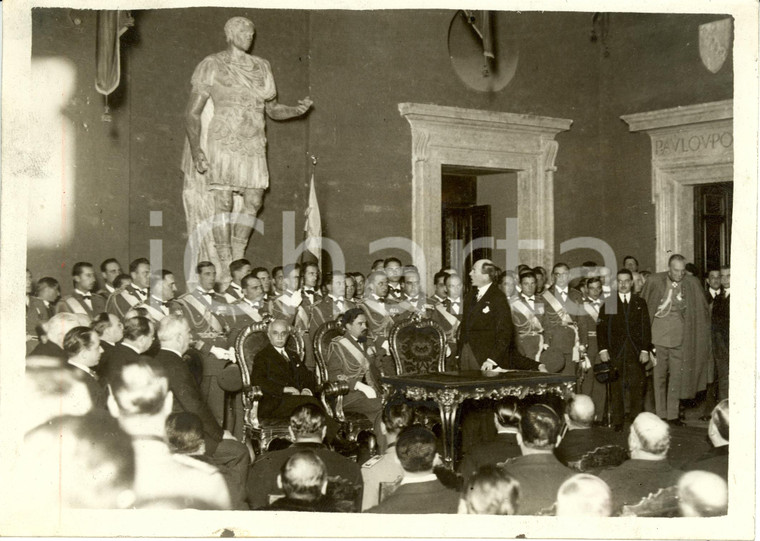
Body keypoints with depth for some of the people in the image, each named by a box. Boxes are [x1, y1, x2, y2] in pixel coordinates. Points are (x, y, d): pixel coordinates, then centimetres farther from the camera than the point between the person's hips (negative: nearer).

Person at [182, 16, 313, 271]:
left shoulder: (261, 67, 14)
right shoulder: (212, 65, 0)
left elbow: (273, 109, 21)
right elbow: (192, 112, -2)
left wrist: (297, 109, -1)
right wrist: (196, 150, -14)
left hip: (253, 145, 5)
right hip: (224, 142, -5)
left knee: (253, 202, 1)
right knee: (224, 202, -9)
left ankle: (237, 259, 13)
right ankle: (225, 267, -5)